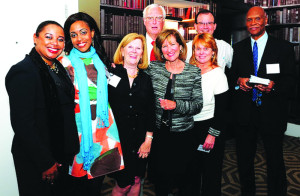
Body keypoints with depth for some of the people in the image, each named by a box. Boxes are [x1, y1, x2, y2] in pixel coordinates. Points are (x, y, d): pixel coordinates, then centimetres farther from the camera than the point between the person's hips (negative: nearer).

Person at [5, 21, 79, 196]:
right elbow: (22, 124, -21)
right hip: (35, 162, -7)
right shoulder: (22, 72, -18)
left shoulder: (58, 68, 7)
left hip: (62, 155, 8)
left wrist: (72, 149, 10)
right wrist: (46, 163, -18)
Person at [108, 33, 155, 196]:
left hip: (140, 140, 3)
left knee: (136, 182, 12)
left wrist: (148, 140, 2)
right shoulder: (111, 74, -2)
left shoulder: (146, 79, 7)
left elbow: (151, 111, 6)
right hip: (117, 139, -3)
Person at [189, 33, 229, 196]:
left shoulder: (218, 74, -9)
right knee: (191, 170, 18)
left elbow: (221, 109, -9)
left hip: (209, 127, -4)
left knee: (210, 172, 10)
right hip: (188, 127, 4)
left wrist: (213, 134, -12)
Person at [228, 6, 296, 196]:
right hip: (244, 113, 2)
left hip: (272, 114, -2)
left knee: (275, 161, 8)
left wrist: (274, 85, -22)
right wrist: (238, 81, -14)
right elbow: (230, 76, 8)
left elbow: (291, 80, -3)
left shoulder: (284, 47, 1)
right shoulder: (238, 48, 8)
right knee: (244, 159, 14)